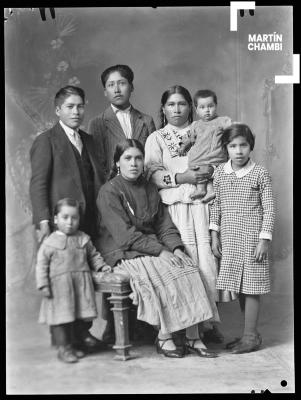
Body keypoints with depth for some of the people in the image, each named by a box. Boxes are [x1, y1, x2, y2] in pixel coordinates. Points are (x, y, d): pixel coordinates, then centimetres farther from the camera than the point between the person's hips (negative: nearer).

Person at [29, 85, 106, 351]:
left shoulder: (88, 140, 19)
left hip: (89, 222, 5)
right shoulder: (46, 141, 1)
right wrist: (43, 222, -14)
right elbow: (38, 184, -6)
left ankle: (83, 330, 16)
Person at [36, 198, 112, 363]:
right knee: (61, 317, -2)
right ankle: (63, 348, 10)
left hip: (81, 284, 4)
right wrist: (43, 285, -8)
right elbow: (42, 265, -2)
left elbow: (93, 255, 20)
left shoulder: (84, 239, 9)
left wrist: (101, 266, 4)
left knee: (79, 317, 7)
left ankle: (73, 344, 24)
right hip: (59, 286, -3)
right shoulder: (50, 242, -2)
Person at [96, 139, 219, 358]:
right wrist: (160, 251, -20)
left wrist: (176, 248, -11)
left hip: (153, 247, 6)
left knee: (187, 268, -17)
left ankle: (193, 337, -16)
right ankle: (164, 337, -16)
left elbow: (165, 225, 10)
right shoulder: (109, 192, -7)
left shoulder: (150, 189, 13)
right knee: (162, 273, -29)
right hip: (122, 252, -6)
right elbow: (125, 235, -16)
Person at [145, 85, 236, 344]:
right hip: (175, 207, -1)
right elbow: (153, 173, 1)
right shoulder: (156, 139, 14)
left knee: (208, 259, -7)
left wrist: (210, 172, -4)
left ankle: (210, 321, 1)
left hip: (204, 204, 2)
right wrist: (181, 177, -13)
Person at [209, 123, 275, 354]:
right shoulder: (220, 173, 6)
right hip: (229, 239, 4)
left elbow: (269, 209, -5)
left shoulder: (260, 174, -5)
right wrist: (215, 235, 7)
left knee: (250, 286, 0)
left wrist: (264, 239, -10)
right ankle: (250, 333, 23)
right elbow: (216, 205, 11)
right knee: (238, 286, 10)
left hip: (252, 239, -4)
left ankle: (251, 335, 11)